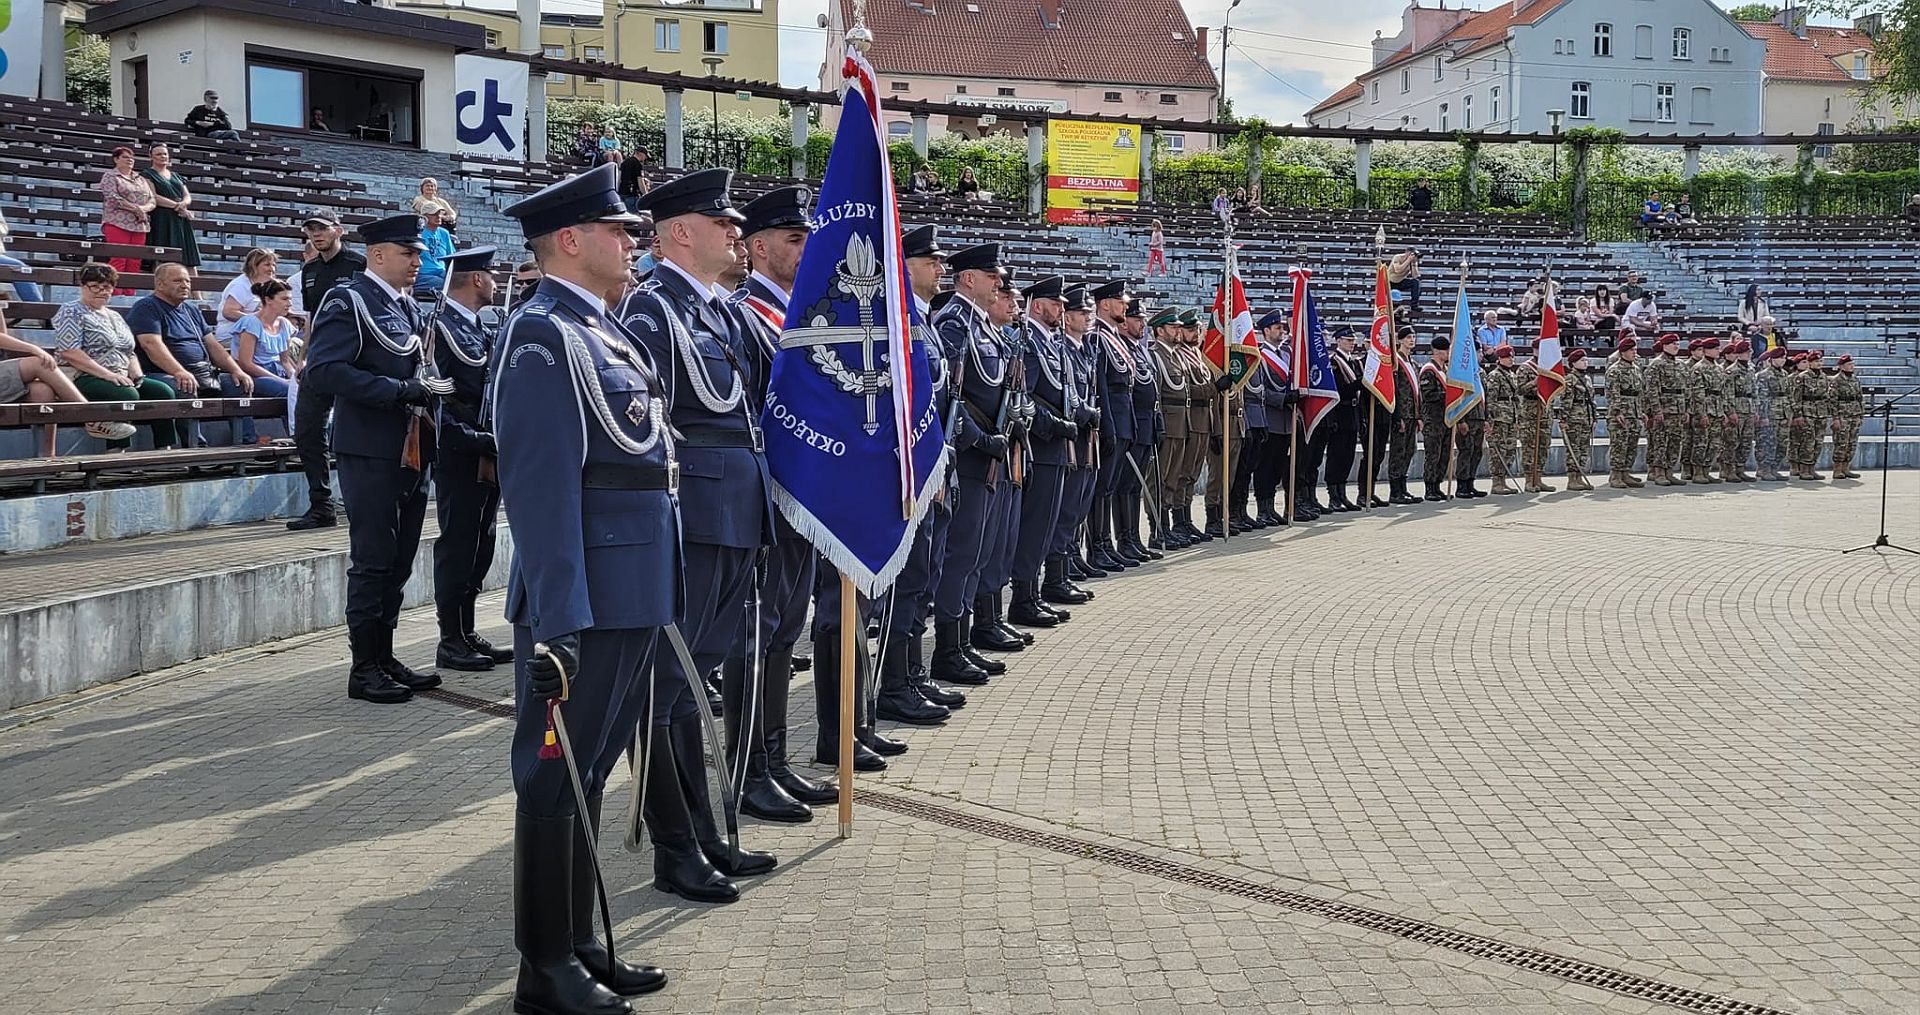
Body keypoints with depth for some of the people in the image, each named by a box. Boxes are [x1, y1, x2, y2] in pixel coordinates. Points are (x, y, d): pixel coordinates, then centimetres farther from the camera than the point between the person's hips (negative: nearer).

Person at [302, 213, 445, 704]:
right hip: (370, 451, -8)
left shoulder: (411, 307, 17)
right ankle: (364, 668, 4)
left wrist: (428, 389, 6)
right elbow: (322, 371, -20)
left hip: (411, 451, 8)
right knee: (372, 561, -3)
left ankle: (385, 657, 21)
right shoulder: (348, 301, -9)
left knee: (399, 559, 12)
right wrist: (398, 390, -23)